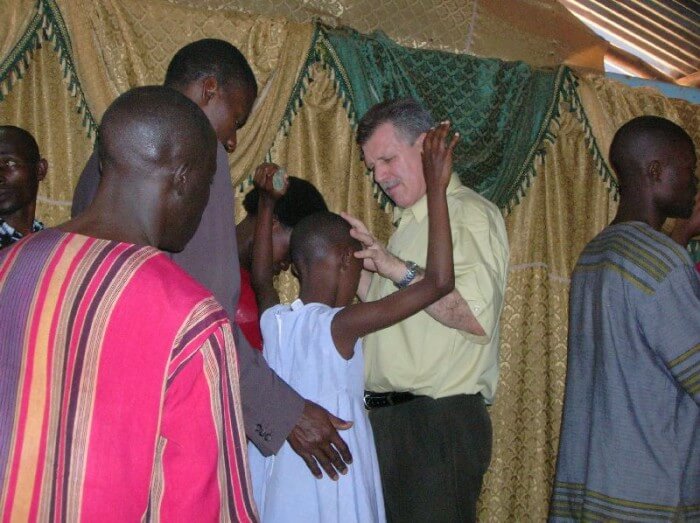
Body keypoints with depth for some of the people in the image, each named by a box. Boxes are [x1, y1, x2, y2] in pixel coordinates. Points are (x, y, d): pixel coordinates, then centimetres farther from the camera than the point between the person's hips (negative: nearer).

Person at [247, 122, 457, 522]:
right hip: (331, 491, -6)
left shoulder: (273, 320, -2)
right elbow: (439, 282, -23)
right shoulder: (339, 325, -18)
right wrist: (436, 188, -18)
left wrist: (267, 203, 22)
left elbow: (261, 278, 24)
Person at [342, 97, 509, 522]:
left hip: (440, 422, -9)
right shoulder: (410, 224, 22)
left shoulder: (469, 214, -8)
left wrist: (400, 270, -23)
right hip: (391, 418, 9)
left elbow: (478, 316, -21)